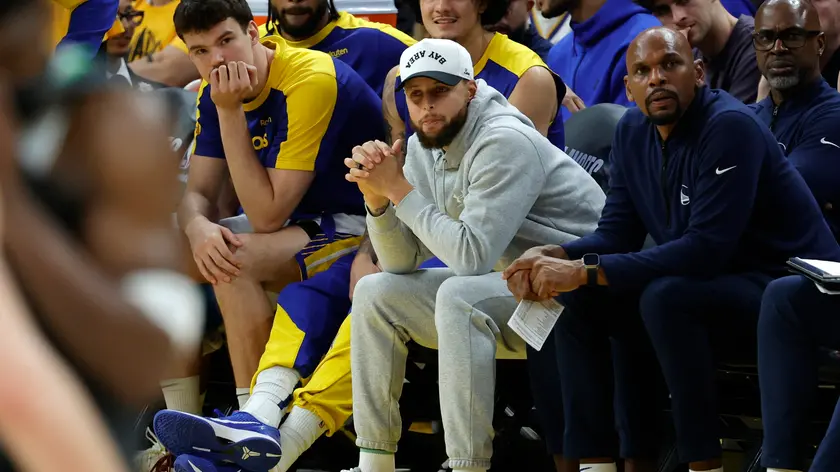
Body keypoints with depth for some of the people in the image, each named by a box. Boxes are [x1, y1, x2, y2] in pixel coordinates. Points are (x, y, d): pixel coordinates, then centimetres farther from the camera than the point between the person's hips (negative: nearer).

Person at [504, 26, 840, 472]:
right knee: (577, 299, -5)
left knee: (665, 298, -33)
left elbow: (706, 249, -29)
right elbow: (617, 234, 8)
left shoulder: (730, 127, -22)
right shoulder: (633, 131, 3)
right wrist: (550, 257, -14)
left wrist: (586, 271, -29)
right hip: (708, 282, 8)